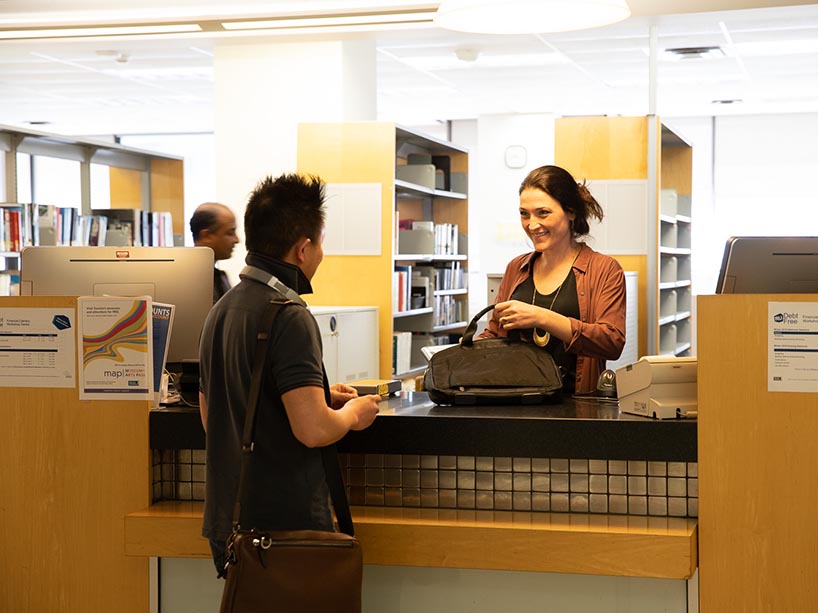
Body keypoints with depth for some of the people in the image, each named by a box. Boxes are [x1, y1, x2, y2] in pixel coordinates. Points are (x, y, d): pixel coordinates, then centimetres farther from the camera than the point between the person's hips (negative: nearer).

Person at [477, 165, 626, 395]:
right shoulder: (516, 268, 19)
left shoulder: (604, 270, 4)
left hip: (574, 404, -4)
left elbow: (613, 343, -10)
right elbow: (493, 334, 27)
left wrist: (542, 317, -19)